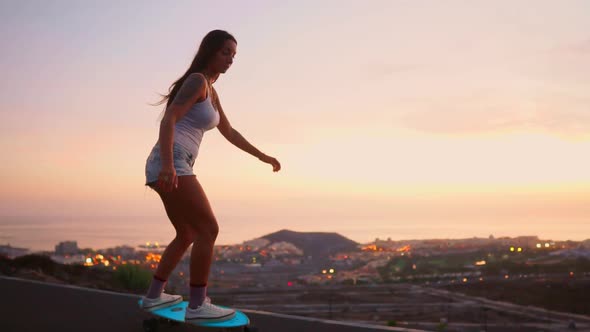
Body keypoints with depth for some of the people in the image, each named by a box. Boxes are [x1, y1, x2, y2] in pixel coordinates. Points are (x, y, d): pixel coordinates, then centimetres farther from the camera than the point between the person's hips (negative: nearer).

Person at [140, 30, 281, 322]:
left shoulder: (210, 91, 24)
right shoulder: (197, 80, -5)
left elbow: (229, 132, 34)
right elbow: (168, 120, -17)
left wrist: (262, 156, 37)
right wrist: (168, 164, -29)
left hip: (171, 167, 10)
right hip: (170, 164, -10)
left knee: (188, 236, 19)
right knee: (208, 229, -12)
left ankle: (153, 296, 25)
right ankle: (197, 305, -10)